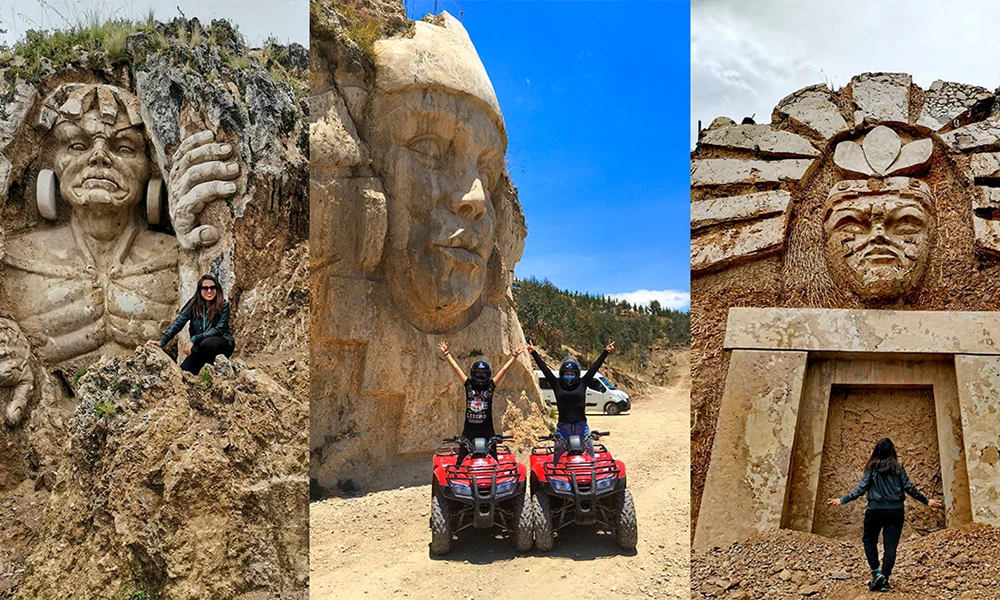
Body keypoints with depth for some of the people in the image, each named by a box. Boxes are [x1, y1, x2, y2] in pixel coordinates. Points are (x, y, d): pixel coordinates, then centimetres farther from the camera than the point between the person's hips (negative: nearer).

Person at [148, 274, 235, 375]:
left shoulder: (223, 305, -12)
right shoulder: (194, 304, -5)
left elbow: (218, 329, -19)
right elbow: (178, 323, -11)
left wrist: (194, 339, -28)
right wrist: (162, 341, -23)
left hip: (223, 344, -3)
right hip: (200, 348, 3)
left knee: (207, 343, -35)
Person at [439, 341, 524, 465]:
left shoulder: (491, 386, 3)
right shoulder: (468, 385, 4)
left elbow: (504, 369, 3)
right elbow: (456, 367, 7)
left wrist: (514, 356, 2)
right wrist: (446, 353, 10)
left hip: (487, 429, 0)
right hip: (469, 429, 0)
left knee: (493, 459, 5)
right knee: (461, 459, 1)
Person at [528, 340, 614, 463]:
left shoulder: (582, 384, 4)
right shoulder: (557, 385, 3)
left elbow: (594, 368, 4)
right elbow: (544, 369, 4)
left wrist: (606, 352, 4)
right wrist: (534, 353, 4)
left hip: (581, 425, 1)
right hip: (563, 426, 0)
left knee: (590, 455, 5)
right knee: (557, 457, 2)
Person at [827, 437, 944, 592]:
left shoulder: (872, 467, -1)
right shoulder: (898, 467, 3)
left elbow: (861, 488, -6)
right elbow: (909, 488, 3)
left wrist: (842, 500, -1)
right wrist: (926, 501, 16)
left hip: (875, 510, -1)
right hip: (895, 511, 1)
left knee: (869, 540, 16)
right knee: (891, 545, 5)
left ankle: (876, 573, 2)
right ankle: (884, 580, 2)